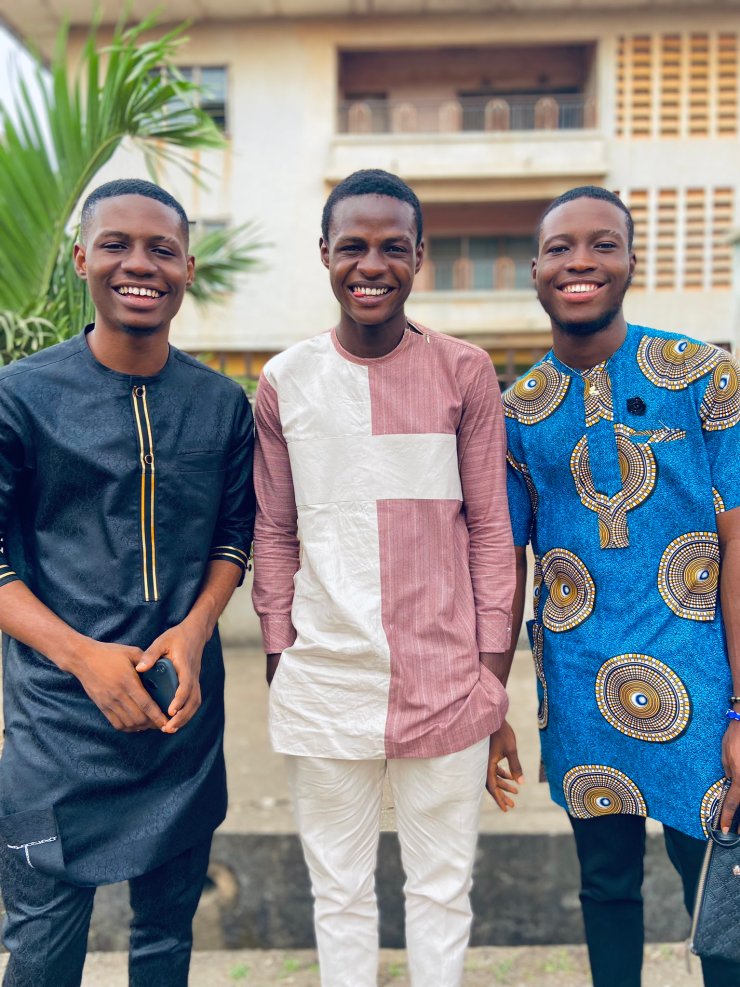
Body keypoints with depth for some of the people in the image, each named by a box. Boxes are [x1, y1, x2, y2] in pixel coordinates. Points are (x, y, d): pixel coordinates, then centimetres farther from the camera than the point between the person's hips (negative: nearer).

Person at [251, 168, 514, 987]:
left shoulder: (464, 372, -3)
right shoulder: (283, 381, 1)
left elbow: (490, 527, 1)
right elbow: (274, 534, 6)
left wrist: (492, 664, 0)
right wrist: (278, 663, 4)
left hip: (446, 683, -1)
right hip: (324, 681, 1)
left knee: (441, 888, 16)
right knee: (338, 891, 18)